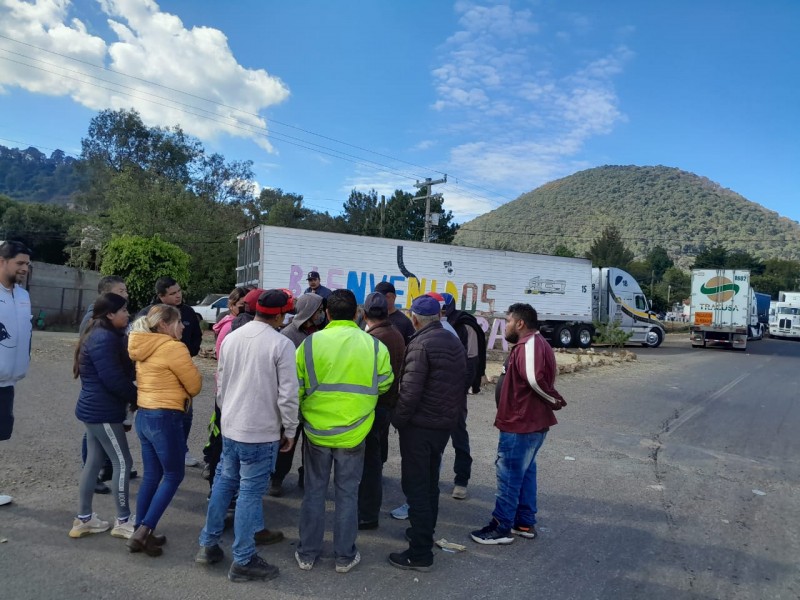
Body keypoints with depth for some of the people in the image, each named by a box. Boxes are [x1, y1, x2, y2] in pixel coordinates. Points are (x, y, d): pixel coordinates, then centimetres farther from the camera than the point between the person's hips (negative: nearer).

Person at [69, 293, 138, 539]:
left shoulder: (100, 335, 13)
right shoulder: (104, 338, -21)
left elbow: (121, 370, 15)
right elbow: (113, 378, -24)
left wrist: (132, 396, 5)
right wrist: (137, 398, -11)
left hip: (95, 409, 10)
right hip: (103, 412, -10)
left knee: (94, 461, 15)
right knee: (122, 463, -3)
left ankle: (83, 519, 25)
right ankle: (123, 522, 7)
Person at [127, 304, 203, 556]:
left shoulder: (143, 348, 11)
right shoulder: (173, 347, -16)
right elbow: (194, 385, -10)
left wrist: (180, 393, 7)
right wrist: (185, 392, 11)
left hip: (144, 415, 9)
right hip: (165, 418, -9)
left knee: (151, 475, 16)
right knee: (174, 475, 5)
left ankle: (141, 533, 21)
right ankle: (143, 531, 3)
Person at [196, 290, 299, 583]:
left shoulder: (230, 338, 4)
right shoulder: (282, 344, -17)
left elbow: (221, 385, 13)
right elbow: (288, 395, -16)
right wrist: (290, 431, -4)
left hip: (230, 426, 6)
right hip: (261, 432, -6)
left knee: (223, 482, 21)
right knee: (250, 492, 3)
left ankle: (208, 544, 31)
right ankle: (243, 561, 15)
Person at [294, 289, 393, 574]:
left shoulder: (310, 343, -10)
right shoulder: (374, 345, -9)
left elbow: (295, 389, -4)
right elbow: (384, 385, 3)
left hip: (316, 431, 0)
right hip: (353, 433, 0)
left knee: (314, 491, 16)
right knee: (347, 493, 14)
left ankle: (307, 553, 28)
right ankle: (345, 556, 25)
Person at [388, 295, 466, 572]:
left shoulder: (420, 345, -18)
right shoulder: (455, 343, 8)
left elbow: (410, 391, -23)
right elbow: (459, 384, 13)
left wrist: (398, 420, -10)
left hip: (419, 426, -8)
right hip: (445, 424, 9)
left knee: (416, 486, 0)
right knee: (430, 482, 22)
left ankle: (420, 553, 6)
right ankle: (425, 531, 37)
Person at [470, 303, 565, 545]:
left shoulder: (529, 345, -21)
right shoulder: (535, 343, 13)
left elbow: (534, 378, -34)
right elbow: (546, 376, 12)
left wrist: (555, 400, -20)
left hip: (520, 424, -11)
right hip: (531, 422, 11)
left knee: (509, 475, 0)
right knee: (525, 473, 18)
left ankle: (501, 528, 12)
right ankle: (525, 523, 29)